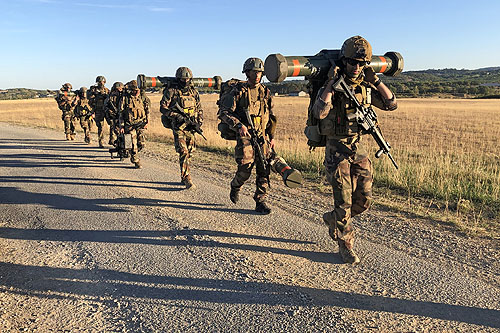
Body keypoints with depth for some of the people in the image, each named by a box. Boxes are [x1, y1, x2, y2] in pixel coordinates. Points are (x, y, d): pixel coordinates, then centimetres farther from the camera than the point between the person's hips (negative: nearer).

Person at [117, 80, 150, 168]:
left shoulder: (142, 97, 3)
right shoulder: (124, 99, -5)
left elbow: (147, 110, 13)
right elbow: (120, 114, -2)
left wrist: (147, 121, 7)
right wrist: (121, 126, -5)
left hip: (140, 125, 3)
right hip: (130, 125, -3)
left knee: (142, 143, 0)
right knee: (133, 145, -2)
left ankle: (133, 154, 28)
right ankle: (136, 162, 12)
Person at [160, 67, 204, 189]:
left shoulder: (194, 92, 12)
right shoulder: (171, 91, -3)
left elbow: (199, 109, 19)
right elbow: (163, 108, -6)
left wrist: (199, 121, 4)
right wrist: (177, 116, -17)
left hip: (191, 126, 5)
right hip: (178, 125, -5)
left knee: (190, 152, 8)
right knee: (183, 152, -13)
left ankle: (184, 177, 22)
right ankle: (187, 179, -11)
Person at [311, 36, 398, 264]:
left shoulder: (365, 86, 7)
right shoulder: (331, 86, -10)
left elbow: (391, 104, 5)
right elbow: (319, 113, -26)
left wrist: (375, 80, -2)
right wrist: (331, 83, -26)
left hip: (358, 148, 6)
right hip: (336, 149, -5)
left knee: (364, 200, 8)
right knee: (344, 201, 0)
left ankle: (333, 219, 34)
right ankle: (345, 245, 18)